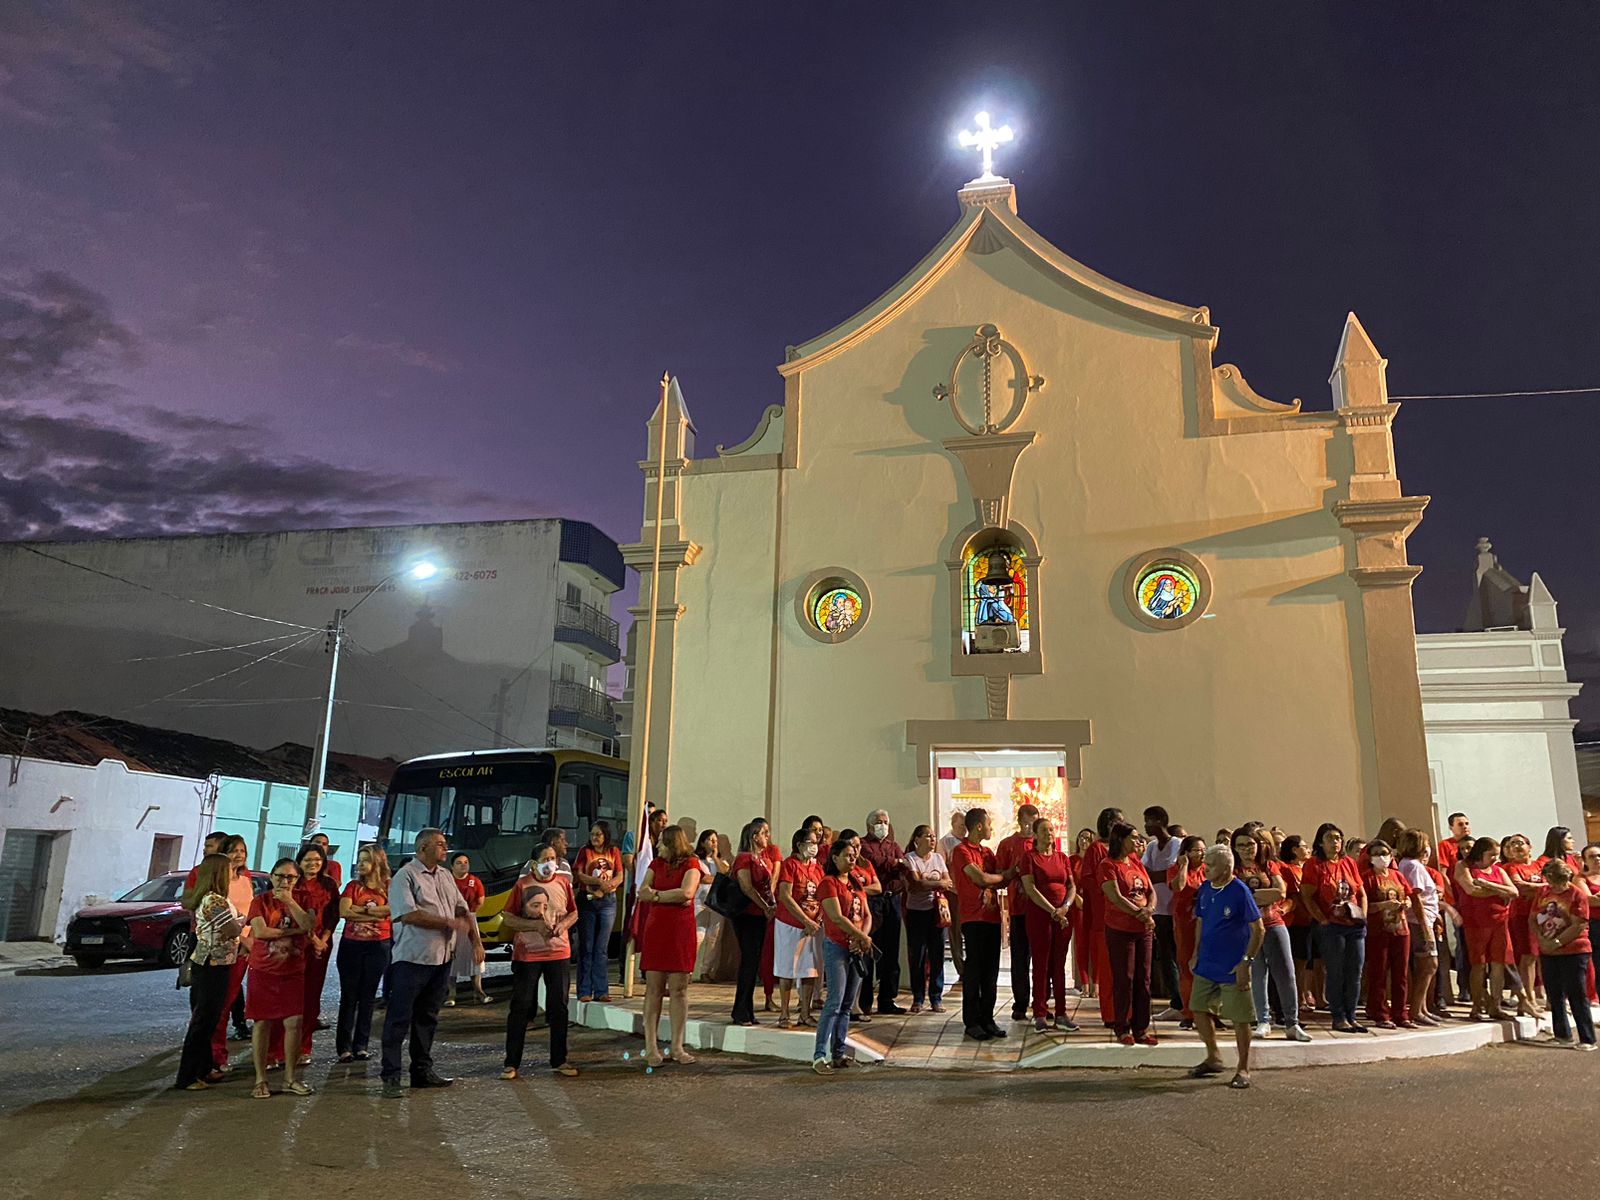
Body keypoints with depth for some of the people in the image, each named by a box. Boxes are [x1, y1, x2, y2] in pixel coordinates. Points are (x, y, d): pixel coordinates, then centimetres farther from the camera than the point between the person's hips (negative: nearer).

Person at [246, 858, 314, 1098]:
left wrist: (290, 901, -13)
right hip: (263, 972, -2)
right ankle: (260, 1080, 13)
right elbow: (260, 931, -15)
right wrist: (293, 930, -11)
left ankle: (289, 1078, 12)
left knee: (294, 1023, 0)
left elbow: (309, 926, -11)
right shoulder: (260, 901, -1)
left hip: (293, 972, 2)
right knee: (262, 1023, 3)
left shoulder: (301, 902, 7)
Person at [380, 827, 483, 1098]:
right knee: (399, 1018, 0)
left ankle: (422, 1071, 25)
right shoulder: (405, 877, -9)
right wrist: (449, 923, -18)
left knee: (427, 1017, 15)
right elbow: (409, 915, -20)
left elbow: (462, 910, 15)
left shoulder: (446, 876, 14)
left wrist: (476, 941, 4)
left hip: (442, 958, 7)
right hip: (412, 959, -7)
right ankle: (391, 1077, 7)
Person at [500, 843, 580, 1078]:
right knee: (520, 1007, 1)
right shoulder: (522, 884, -5)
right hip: (527, 954, -3)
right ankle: (512, 1063, 11)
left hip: (558, 952, 3)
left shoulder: (563, 882, 4)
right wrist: (535, 925, -17)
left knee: (559, 1006, 8)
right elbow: (507, 918, -7)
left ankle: (559, 1060, 19)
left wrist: (564, 924, -9)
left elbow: (574, 913, 12)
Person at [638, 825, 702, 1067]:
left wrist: (657, 894, -7)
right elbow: (642, 893, 3)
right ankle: (650, 1047, 7)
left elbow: (686, 893, -17)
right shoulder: (656, 863, 12)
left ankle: (677, 1047, 11)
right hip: (656, 929, 3)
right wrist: (670, 896, -10)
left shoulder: (691, 864, -2)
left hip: (681, 931, -3)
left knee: (678, 989, 2)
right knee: (653, 988, 2)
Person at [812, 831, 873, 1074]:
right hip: (837, 947, -7)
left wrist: (862, 939, -6)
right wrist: (864, 937, -12)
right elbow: (837, 918, -18)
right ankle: (819, 1056, -9)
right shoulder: (828, 883, -9)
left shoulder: (856, 882, 14)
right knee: (835, 1003, -12)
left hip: (857, 949, 7)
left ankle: (838, 1054, 15)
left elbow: (867, 915, 12)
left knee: (848, 1005, 9)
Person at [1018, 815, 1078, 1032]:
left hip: (1064, 916, 4)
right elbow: (1030, 889, -11)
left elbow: (1072, 886, 10)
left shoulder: (1062, 858, 13)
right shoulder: (1029, 857, -2)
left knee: (1059, 965, 7)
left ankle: (1061, 1014, 12)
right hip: (1039, 915, -4)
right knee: (1041, 964, -1)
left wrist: (1065, 907, -9)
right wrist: (1053, 912, -16)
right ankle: (1040, 1014, 6)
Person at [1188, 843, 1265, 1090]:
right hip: (1206, 965, 7)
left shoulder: (1240, 891, -16)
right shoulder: (1205, 889, 3)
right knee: (1199, 1010, 13)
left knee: (1239, 1018, 2)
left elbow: (1258, 930, -13)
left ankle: (1244, 1070, 16)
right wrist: (1196, 954, 10)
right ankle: (1213, 1058, 31)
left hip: (1232, 968, -7)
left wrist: (1246, 962, -16)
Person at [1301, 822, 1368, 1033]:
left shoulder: (1349, 862, 13)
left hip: (1355, 926, 5)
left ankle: (1350, 1016, 16)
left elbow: (1362, 893, 17)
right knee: (1335, 974, -1)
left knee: (1355, 973, 7)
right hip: (1331, 927, -5)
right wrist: (1323, 921, -13)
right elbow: (1306, 897, -9)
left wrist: (1363, 916, 4)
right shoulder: (1314, 865, -4)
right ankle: (1338, 1018, 8)